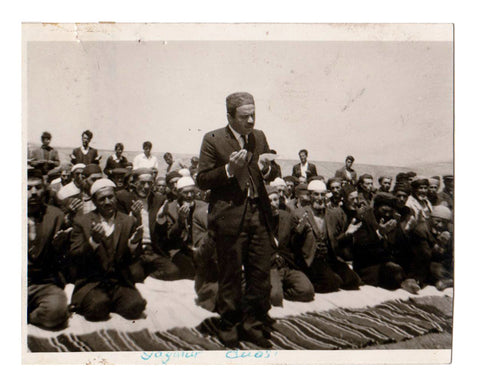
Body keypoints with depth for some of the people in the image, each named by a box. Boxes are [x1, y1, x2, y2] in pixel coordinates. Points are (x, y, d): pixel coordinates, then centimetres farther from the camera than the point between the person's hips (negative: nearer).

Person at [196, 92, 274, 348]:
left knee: (261, 273, 7)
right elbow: (202, 180, -5)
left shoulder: (259, 137, 12)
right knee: (230, 276, 6)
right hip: (229, 217, -4)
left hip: (259, 214, 5)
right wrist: (229, 169, -18)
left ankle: (254, 325, 24)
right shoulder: (213, 140, -3)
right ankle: (229, 327, 25)